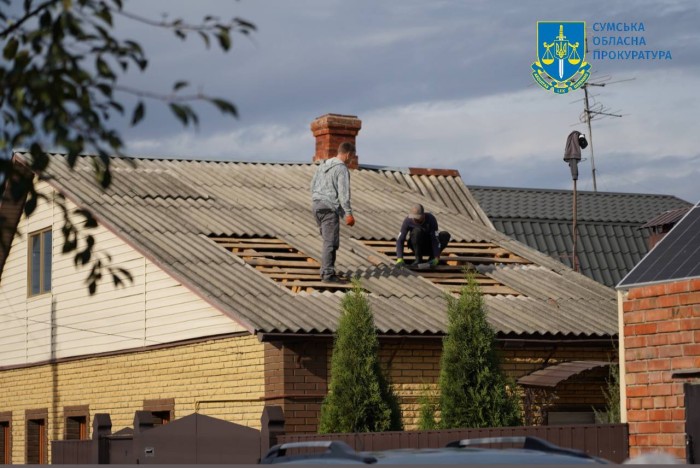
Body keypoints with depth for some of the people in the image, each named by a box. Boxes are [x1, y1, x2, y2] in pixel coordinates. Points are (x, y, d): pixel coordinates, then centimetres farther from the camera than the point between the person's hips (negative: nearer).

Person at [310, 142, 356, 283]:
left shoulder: (322, 165, 16)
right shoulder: (342, 169, -9)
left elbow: (313, 185, 19)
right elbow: (343, 193, -15)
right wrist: (348, 213, -16)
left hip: (317, 204, 8)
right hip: (330, 207, -8)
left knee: (328, 240, 15)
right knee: (331, 242, -8)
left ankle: (326, 271, 16)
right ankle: (328, 274, -13)